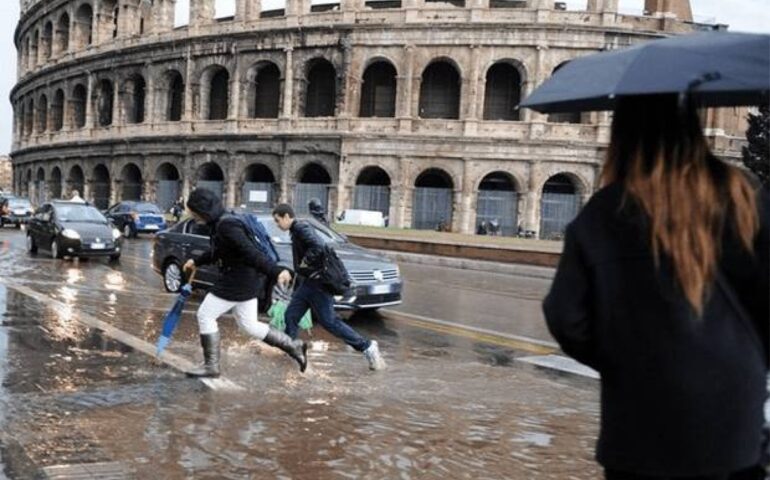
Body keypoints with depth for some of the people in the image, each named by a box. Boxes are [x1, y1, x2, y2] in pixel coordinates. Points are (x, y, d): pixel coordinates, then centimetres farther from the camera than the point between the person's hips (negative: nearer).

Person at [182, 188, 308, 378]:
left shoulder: (226, 226, -22)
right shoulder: (219, 224, 9)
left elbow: (251, 252, -30)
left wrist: (275, 271, -36)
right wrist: (197, 261, 35)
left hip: (237, 282, -10)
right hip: (246, 282, 10)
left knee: (205, 315, 0)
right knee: (249, 325, 15)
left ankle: (211, 366, 9)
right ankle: (294, 346, 18)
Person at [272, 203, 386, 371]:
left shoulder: (301, 227, -15)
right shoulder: (296, 231, 16)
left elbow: (318, 247, -30)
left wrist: (305, 262, -17)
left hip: (318, 282, -10)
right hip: (307, 283, 10)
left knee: (329, 321, -8)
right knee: (291, 316, 8)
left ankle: (367, 347, -2)